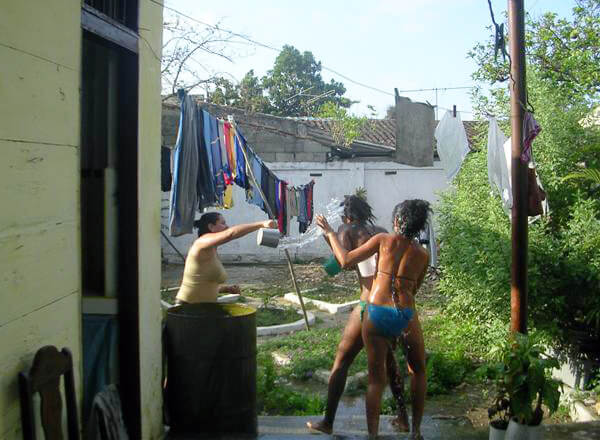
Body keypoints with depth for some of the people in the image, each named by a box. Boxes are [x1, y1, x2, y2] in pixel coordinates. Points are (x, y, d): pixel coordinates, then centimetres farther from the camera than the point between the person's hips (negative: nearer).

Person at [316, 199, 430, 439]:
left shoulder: (383, 240, -1)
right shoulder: (422, 254, 5)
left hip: (375, 313, 0)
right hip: (405, 315, 1)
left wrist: (329, 233, 11)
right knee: (418, 371, 22)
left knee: (376, 378, 10)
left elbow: (345, 260, 0)